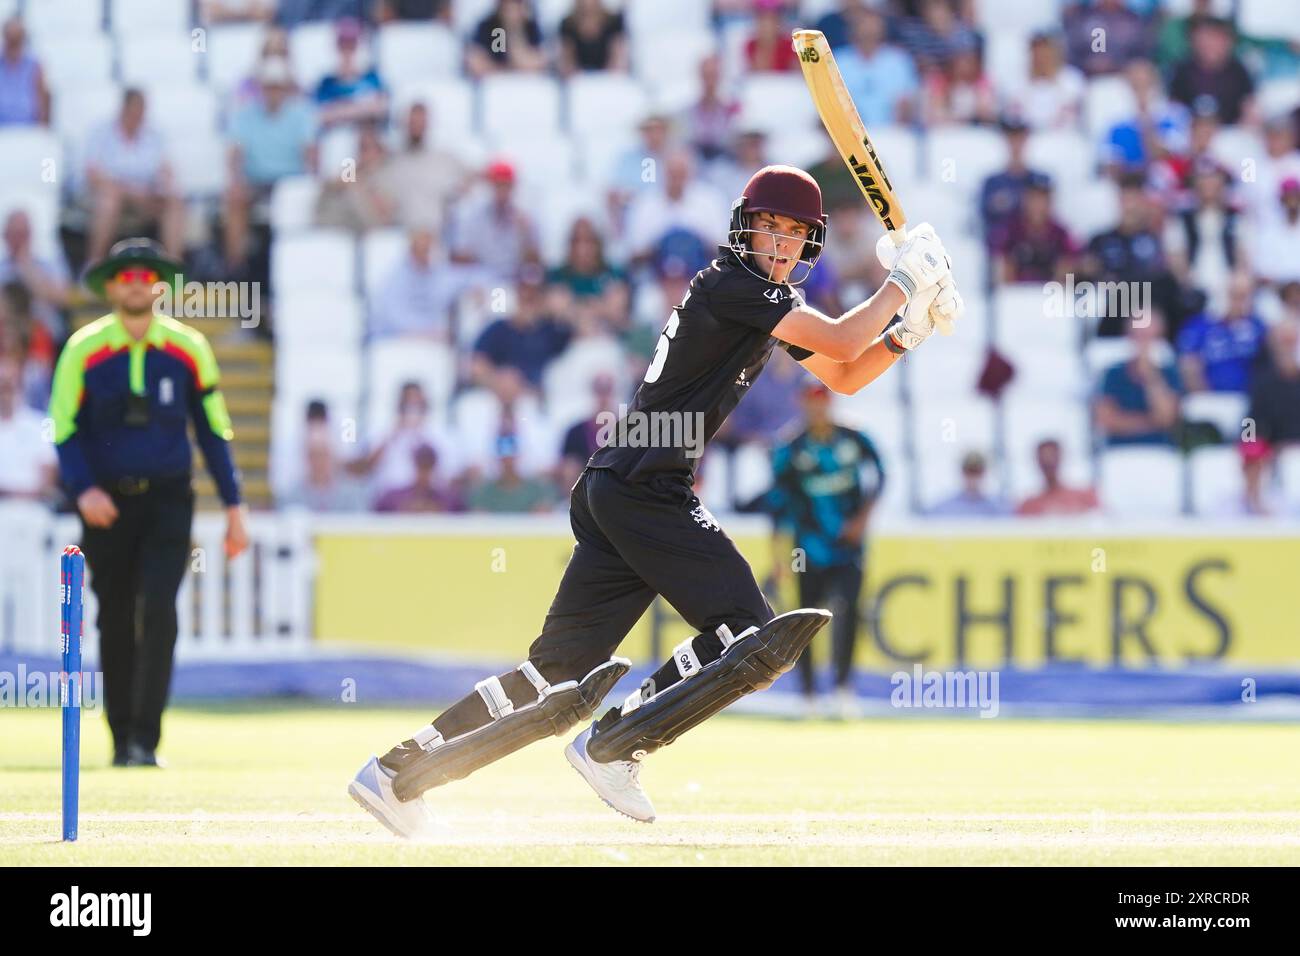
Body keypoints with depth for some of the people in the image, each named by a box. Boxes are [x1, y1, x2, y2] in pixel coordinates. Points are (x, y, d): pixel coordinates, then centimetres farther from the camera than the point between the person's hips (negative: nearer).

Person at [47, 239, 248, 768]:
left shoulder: (188, 348, 2)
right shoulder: (85, 348, -1)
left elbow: (213, 428, 7)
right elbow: (64, 428, -1)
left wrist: (233, 507, 5)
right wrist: (83, 489, -18)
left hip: (167, 500, -1)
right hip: (107, 503, 1)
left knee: (158, 611, -16)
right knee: (115, 621, 5)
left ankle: (146, 739, -16)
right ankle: (122, 740, 18)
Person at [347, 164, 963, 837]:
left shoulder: (776, 301, 19)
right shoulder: (729, 284, -10)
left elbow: (843, 376, 26)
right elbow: (840, 343, -15)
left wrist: (904, 333, 10)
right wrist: (903, 283, -4)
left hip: (614, 490, 10)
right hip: (645, 487, -10)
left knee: (562, 673, 6)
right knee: (753, 636, -11)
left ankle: (398, 773, 6)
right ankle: (612, 747, -10)